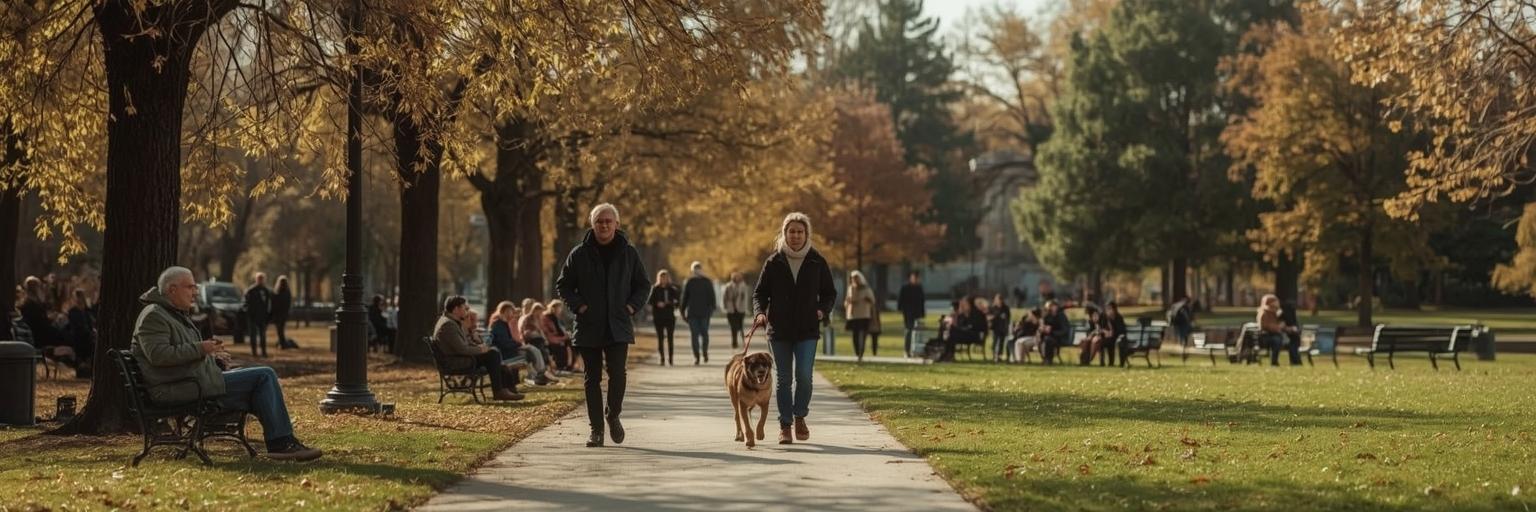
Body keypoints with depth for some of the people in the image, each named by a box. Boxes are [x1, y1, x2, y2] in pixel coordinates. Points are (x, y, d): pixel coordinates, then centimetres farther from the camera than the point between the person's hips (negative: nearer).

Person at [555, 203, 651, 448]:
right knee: (593, 378, 4)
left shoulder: (629, 253, 4)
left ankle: (613, 416, 13)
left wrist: (631, 307, -2)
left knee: (617, 373, -12)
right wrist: (578, 306, -5)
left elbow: (643, 285, 13)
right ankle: (596, 429, 11)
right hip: (589, 327, 0)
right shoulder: (580, 254, 2)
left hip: (618, 327, 0)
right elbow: (563, 285, 9)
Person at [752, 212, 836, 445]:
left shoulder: (817, 262, 3)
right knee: (783, 379, 4)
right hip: (779, 330, 1)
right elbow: (759, 292, 6)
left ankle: (800, 416, 13)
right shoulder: (773, 262, 3)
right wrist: (759, 312, -12)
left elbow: (830, 293, 11)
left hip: (807, 330, -1)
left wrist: (823, 310, -8)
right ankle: (785, 425, 13)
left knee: (804, 375, -10)